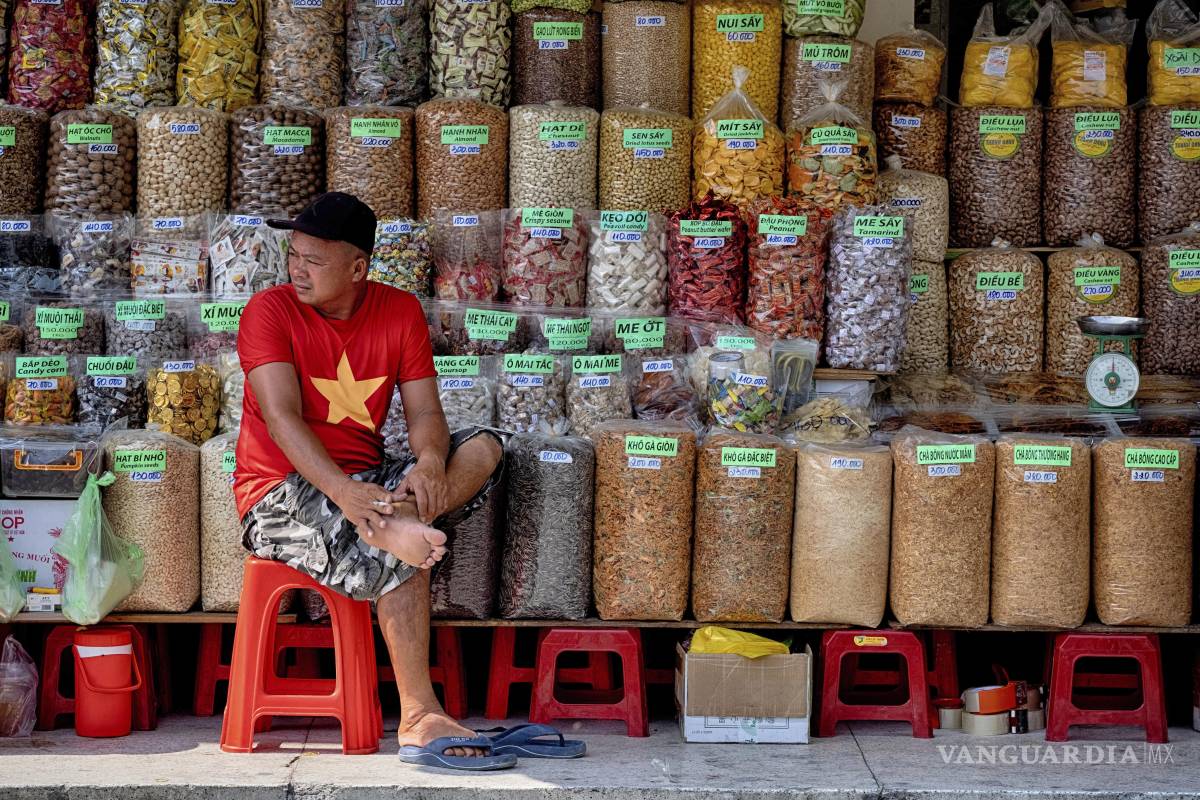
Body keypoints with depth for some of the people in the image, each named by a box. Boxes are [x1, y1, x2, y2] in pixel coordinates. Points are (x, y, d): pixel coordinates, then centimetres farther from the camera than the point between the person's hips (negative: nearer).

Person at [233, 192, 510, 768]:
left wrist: (430, 461, -26)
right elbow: (282, 417, -19)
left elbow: (424, 410, -1)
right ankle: (419, 719, -28)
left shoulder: (400, 311, 7)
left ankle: (391, 522, -43)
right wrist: (342, 490, -35)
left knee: (483, 448, -17)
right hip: (281, 494, -5)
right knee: (400, 558, -30)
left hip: (364, 482, 5)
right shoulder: (270, 311, -6)